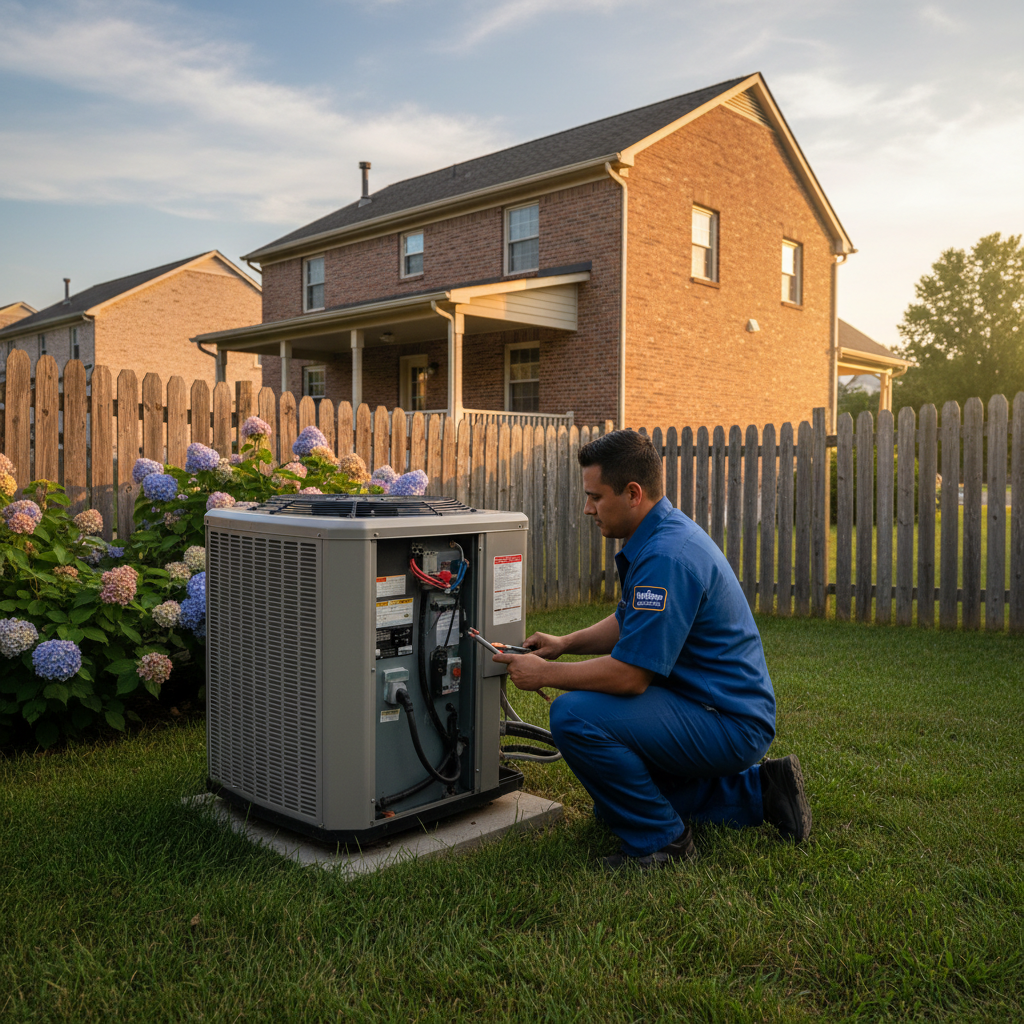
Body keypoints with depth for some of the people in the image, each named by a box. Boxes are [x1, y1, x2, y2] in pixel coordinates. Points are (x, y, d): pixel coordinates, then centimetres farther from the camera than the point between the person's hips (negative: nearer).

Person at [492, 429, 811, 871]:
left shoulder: (667, 557, -27)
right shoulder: (662, 533, 7)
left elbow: (630, 675, -27)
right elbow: (628, 623, 20)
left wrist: (545, 675, -15)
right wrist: (566, 643, 6)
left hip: (729, 724, -11)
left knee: (574, 715, -25)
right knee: (615, 801, 24)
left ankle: (661, 839, -7)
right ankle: (758, 791, 21)